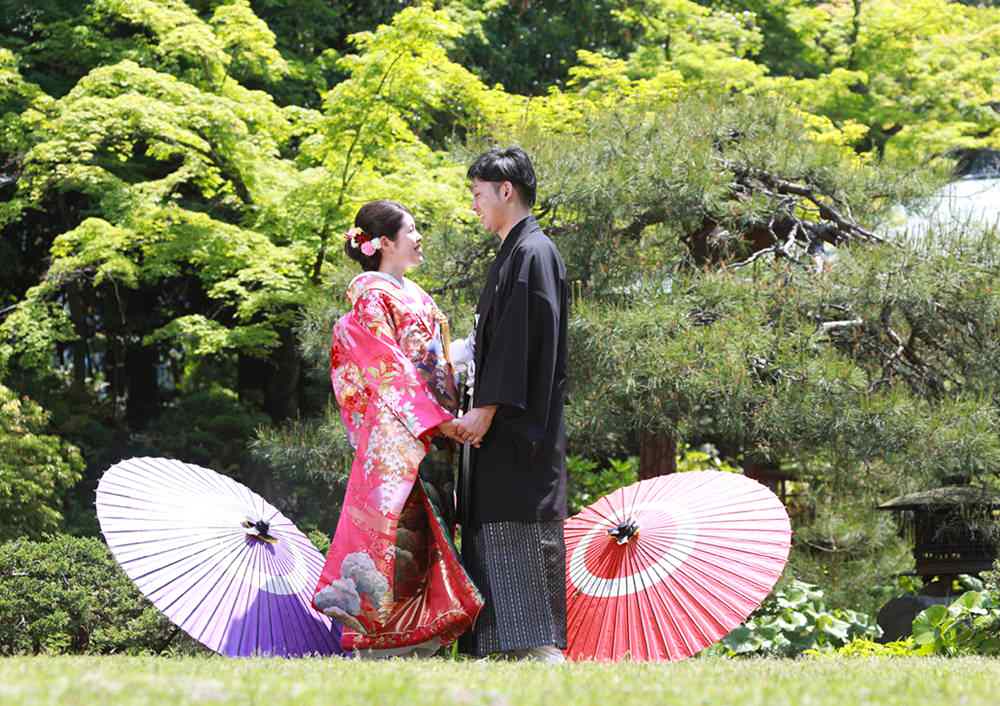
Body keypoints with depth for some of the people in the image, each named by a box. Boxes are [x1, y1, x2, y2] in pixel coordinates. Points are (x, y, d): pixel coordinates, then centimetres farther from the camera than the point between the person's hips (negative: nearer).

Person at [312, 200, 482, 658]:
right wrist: (438, 417, -20)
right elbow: (388, 367, -15)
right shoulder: (372, 294, -7)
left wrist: (452, 415, 12)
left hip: (432, 434, 9)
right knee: (400, 528, -14)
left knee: (429, 531, 5)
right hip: (397, 433, -9)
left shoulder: (414, 295, 21)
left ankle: (420, 646, 6)